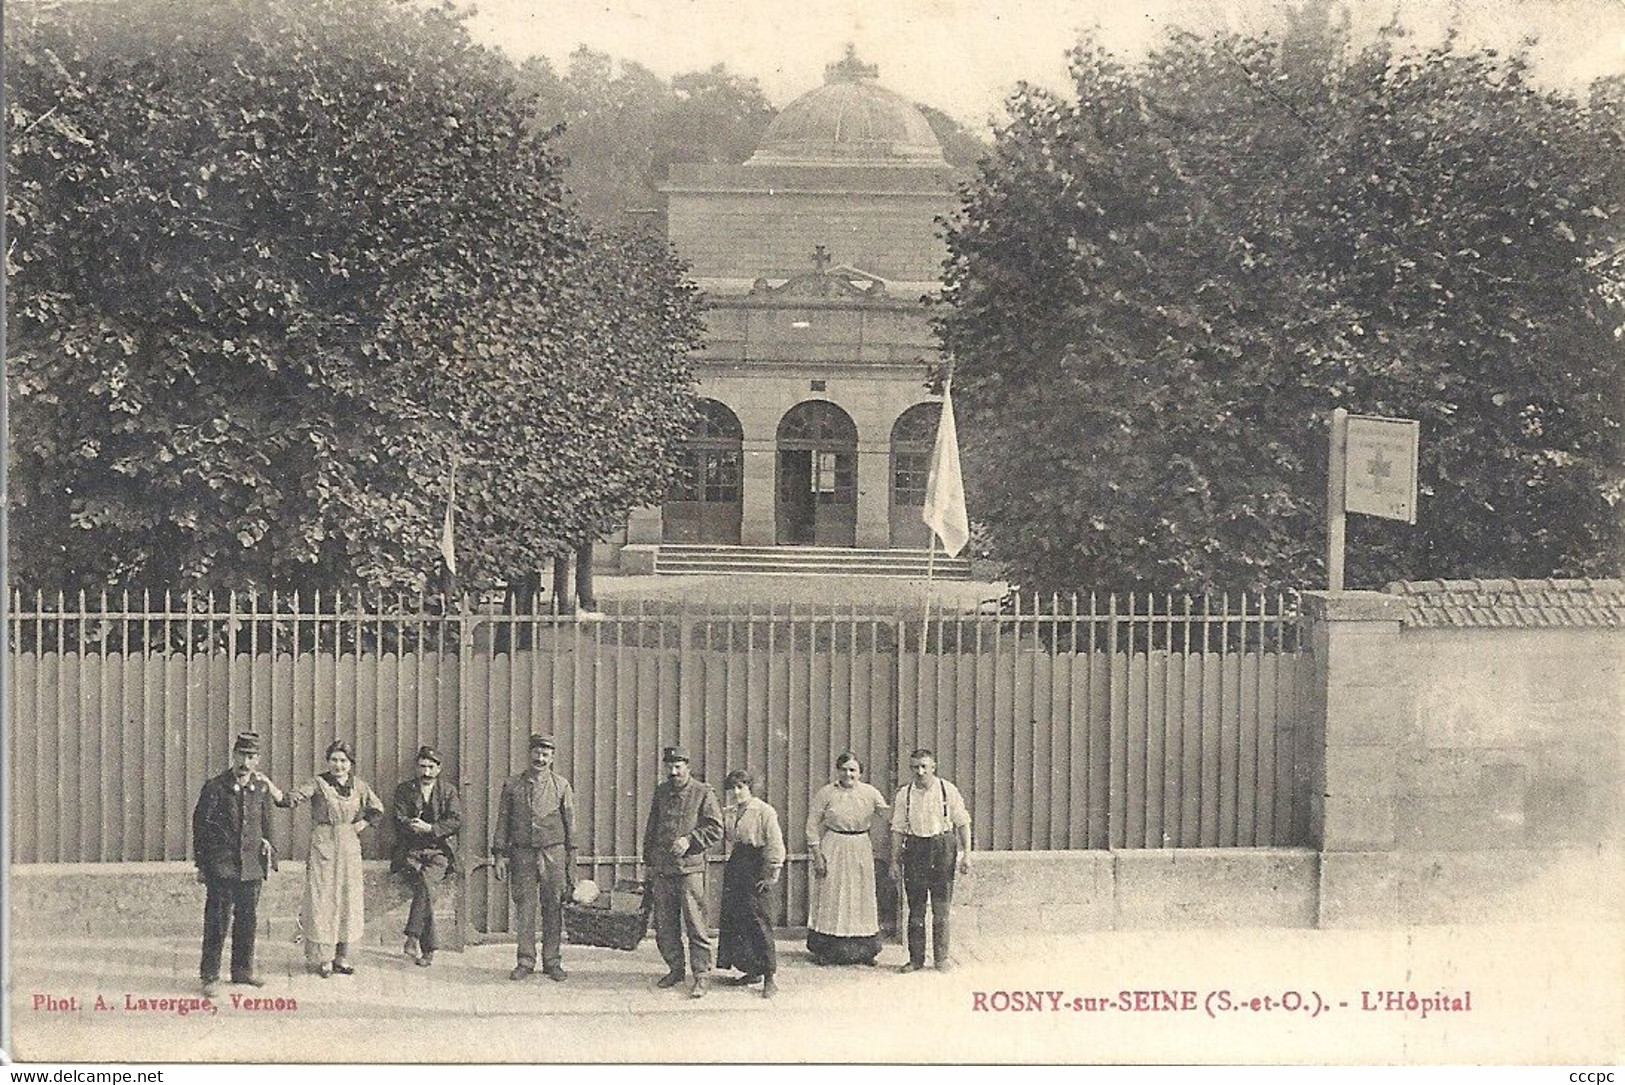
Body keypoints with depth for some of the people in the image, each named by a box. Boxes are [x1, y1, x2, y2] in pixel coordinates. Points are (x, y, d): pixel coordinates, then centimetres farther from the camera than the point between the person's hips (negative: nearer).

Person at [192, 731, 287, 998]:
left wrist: (266, 846, 9)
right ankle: (210, 977, 1)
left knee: (248, 920, 11)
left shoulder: (261, 788, 4)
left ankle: (243, 970, 25)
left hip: (252, 865, 4)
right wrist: (201, 865, -2)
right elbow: (199, 826, -2)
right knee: (217, 921, -5)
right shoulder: (215, 788, -7)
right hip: (221, 863, -4)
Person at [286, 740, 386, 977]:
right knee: (322, 900, -4)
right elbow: (296, 798, -20)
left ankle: (342, 956, 15)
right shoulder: (319, 784, -5)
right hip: (323, 846, -4)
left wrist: (363, 824, 3)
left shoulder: (358, 785, 7)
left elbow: (378, 810, 18)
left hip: (350, 846, 4)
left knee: (348, 902, 6)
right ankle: (322, 957, 2)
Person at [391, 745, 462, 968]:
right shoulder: (404, 790, 12)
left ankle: (413, 937, -20)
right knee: (426, 886, -25)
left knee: (427, 881, -28)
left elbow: (456, 822, 0)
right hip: (411, 852, 0)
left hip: (438, 852, 1)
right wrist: (416, 826, -17)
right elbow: (400, 822, 0)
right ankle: (429, 947, -22)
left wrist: (430, 828, -14)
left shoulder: (448, 791, 12)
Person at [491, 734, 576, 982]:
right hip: (523, 854, 1)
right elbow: (503, 822, 9)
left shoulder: (561, 786, 5)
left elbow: (570, 824, 7)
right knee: (524, 908, 0)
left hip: (553, 854, 0)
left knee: (553, 909, 2)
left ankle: (552, 962, 9)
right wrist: (500, 855, 2)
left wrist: (571, 860, 2)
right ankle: (526, 960, 7)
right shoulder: (513, 786, 6)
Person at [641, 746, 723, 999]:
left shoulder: (703, 793, 0)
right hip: (662, 868, 5)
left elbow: (716, 829, -3)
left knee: (695, 924, -6)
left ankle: (700, 976, -3)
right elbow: (651, 828, 21)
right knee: (664, 924, 8)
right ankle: (675, 969, 21)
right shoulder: (661, 792, 14)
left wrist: (689, 840, -15)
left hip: (690, 867, -5)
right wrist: (648, 861, 18)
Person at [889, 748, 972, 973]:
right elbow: (897, 830, 4)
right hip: (914, 849, 1)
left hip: (942, 846, -1)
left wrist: (966, 854, -3)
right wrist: (895, 861, 2)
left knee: (941, 908, 3)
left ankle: (942, 958, 12)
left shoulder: (948, 791, -2)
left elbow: (962, 823, 2)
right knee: (916, 908, 5)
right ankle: (916, 958, 13)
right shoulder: (904, 794, 1)